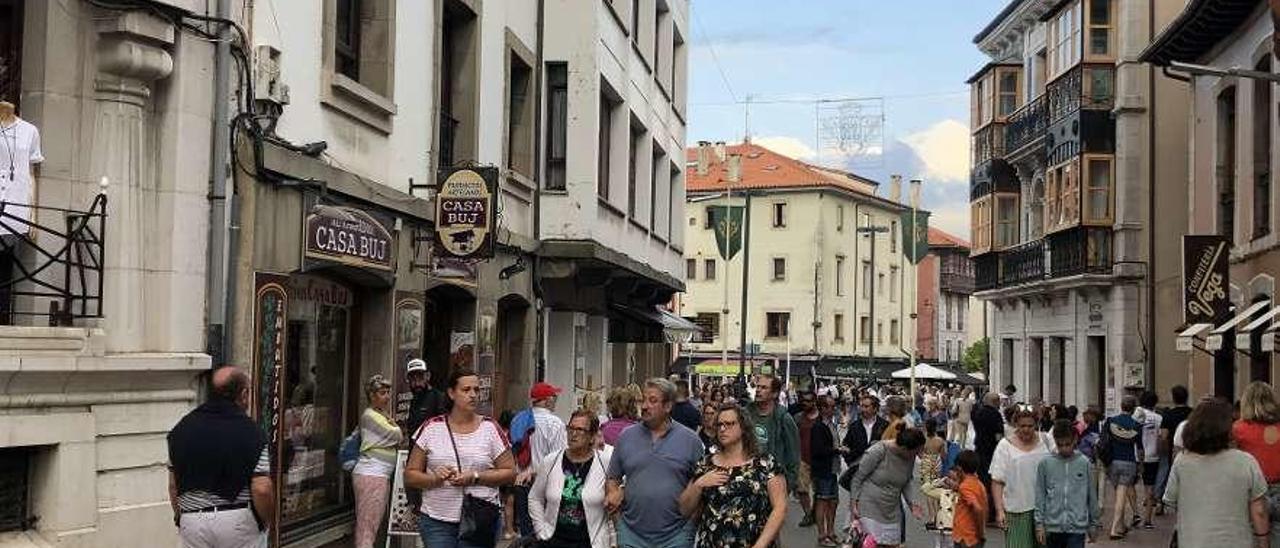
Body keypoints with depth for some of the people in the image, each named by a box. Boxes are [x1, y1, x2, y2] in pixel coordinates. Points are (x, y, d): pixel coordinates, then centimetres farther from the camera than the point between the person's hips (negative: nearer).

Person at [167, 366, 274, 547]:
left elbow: (173, 485, 9)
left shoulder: (182, 428, 3)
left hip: (192, 521, 4)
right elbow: (262, 489, -17)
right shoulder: (250, 432, -11)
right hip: (239, 519, -4)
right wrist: (267, 521, 0)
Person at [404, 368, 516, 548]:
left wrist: (475, 477, -13)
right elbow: (410, 475, 5)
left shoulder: (490, 428, 2)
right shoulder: (431, 428, 2)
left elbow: (510, 472, 1)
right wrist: (435, 479, -15)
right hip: (436, 521, 0)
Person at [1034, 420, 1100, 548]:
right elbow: (1040, 496, 2)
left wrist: (1094, 524, 10)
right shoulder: (1045, 464, -2)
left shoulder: (1084, 463, -1)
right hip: (1053, 526, 1)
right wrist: (1039, 524, -1)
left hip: (1077, 527, -1)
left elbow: (1092, 496, 7)